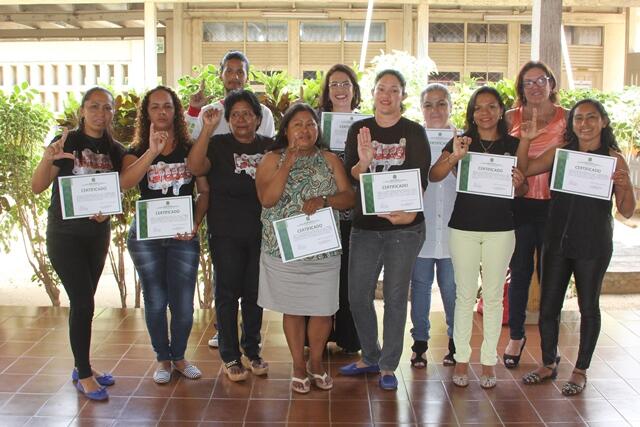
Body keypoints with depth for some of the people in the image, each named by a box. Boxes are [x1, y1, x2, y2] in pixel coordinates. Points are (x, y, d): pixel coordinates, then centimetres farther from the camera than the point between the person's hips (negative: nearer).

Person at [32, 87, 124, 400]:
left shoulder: (115, 151, 4)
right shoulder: (67, 142, -9)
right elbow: (37, 188, -13)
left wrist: (107, 209, -13)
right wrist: (47, 159, -31)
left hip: (98, 233, 5)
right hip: (65, 233, -5)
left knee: (84, 301, 12)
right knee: (83, 302, -7)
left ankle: (82, 366, 25)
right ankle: (83, 375, 6)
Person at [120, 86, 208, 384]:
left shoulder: (190, 149, 2)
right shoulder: (137, 151, 1)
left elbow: (205, 191, 3)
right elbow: (124, 183, -20)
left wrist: (196, 225, -10)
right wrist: (153, 151, -29)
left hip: (183, 237, 0)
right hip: (146, 236, 0)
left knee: (183, 303, 4)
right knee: (155, 302, 8)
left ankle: (179, 356, 24)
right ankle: (163, 359, 24)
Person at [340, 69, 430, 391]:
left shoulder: (414, 132, 0)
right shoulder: (359, 130, 6)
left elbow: (421, 178, -7)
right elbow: (347, 177, -1)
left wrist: (410, 211, -25)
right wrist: (363, 163, -23)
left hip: (404, 227, -3)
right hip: (365, 225, 3)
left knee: (395, 297, 4)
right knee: (358, 296, 8)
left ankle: (388, 366, 17)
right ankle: (371, 357, 29)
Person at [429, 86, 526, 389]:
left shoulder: (513, 145, 4)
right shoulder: (461, 142, 1)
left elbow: (522, 191, 10)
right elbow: (434, 176, -12)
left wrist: (519, 183, -13)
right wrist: (454, 157, -29)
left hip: (500, 230, 1)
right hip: (464, 227, -1)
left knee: (493, 296, 8)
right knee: (465, 295, 5)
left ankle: (489, 360, 18)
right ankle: (461, 358, 15)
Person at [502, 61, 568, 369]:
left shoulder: (566, 118, 2)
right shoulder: (511, 118, 5)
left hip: (553, 205, -1)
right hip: (519, 204, 1)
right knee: (519, 271, 9)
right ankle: (516, 336, 24)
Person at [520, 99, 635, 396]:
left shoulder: (614, 159, -5)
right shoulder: (561, 152, 4)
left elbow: (626, 212, -3)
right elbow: (523, 170, 2)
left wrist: (625, 186, -22)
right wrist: (526, 140, -10)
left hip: (593, 245, -3)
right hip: (557, 240, 3)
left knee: (588, 307, 10)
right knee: (548, 305, 9)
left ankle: (580, 371, 25)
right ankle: (548, 364, 28)